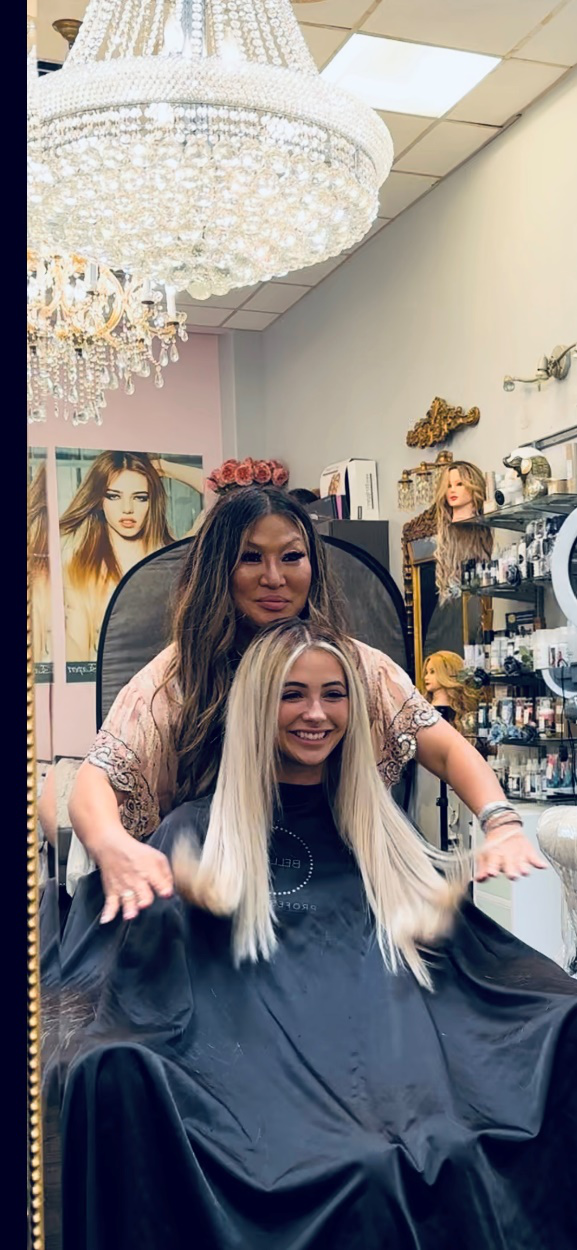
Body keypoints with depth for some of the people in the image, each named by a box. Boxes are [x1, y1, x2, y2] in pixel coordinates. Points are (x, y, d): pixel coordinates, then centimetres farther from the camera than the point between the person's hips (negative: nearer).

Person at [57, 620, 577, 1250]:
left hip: (398, 1055, 3)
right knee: (365, 1167, -32)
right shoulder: (198, 832, 11)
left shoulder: (385, 833, 21)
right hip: (267, 1073, -3)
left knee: (452, 1157, -28)